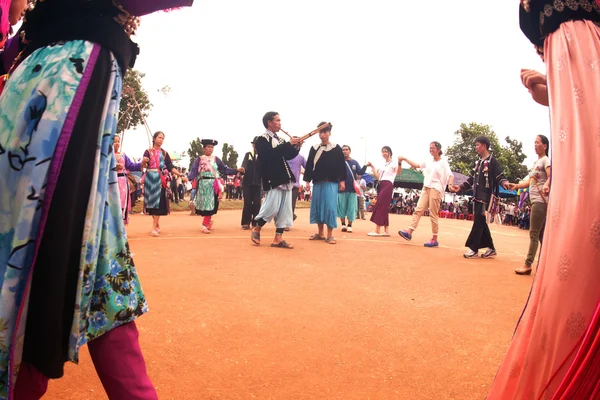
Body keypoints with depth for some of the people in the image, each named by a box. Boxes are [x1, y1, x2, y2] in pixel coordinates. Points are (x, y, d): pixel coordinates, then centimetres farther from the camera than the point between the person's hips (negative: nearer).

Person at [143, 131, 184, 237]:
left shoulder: (164, 153, 12)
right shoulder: (148, 152, 7)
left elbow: (171, 167, 6)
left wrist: (181, 175, -5)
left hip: (160, 179, 0)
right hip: (150, 179, 0)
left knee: (159, 201, -8)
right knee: (151, 201, 3)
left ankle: (154, 228, -9)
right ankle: (157, 225, 19)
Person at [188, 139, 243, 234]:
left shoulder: (216, 159, 10)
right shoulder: (199, 159, 4)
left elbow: (225, 169, 8)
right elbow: (193, 171, -6)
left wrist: (237, 170, -1)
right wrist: (187, 178, -26)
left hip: (213, 185, 1)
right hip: (203, 185, -1)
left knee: (210, 205, -2)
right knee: (203, 205, 1)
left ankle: (205, 225, 5)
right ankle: (208, 222, 17)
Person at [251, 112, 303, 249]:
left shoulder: (280, 140, 19)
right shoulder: (262, 140, -4)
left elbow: (288, 156, 17)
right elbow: (270, 154, -22)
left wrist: (297, 147, -1)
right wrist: (288, 144, -21)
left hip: (285, 179, 8)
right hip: (273, 180, -8)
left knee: (285, 210, 4)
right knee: (272, 208, -10)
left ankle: (278, 238, 9)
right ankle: (256, 229, 13)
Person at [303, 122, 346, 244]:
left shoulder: (336, 148, 3)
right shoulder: (314, 149, 10)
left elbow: (341, 166, 2)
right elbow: (309, 165, 9)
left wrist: (342, 181, -3)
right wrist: (307, 180, 4)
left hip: (331, 183, -3)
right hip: (317, 182, 4)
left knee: (330, 207, -7)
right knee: (317, 206, 6)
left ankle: (329, 235, 0)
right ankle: (320, 233, 18)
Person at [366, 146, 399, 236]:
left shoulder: (393, 163, -2)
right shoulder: (382, 165, 21)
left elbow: (398, 172, -22)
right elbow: (378, 177, 18)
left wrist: (400, 163, -40)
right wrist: (372, 167, 15)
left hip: (388, 185, -8)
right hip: (381, 185, 8)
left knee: (380, 206, -14)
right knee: (384, 208, 5)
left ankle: (377, 230, -14)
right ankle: (386, 231, 8)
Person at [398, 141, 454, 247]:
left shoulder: (443, 162, -2)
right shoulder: (428, 162, 15)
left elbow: (450, 175, -10)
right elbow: (416, 165, 22)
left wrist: (450, 184, -31)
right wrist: (404, 159, 15)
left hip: (436, 190, -6)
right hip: (425, 188, 6)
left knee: (433, 215, -4)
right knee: (418, 210, -5)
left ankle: (435, 240, 2)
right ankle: (409, 232, -11)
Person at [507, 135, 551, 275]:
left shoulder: (546, 160, -6)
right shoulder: (536, 162, 20)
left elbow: (551, 176, -22)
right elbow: (529, 181, 21)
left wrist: (546, 184, -42)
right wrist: (516, 186, 7)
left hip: (541, 201, -9)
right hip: (535, 200, 9)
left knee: (534, 234, -9)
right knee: (541, 234, 12)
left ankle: (528, 265, -7)